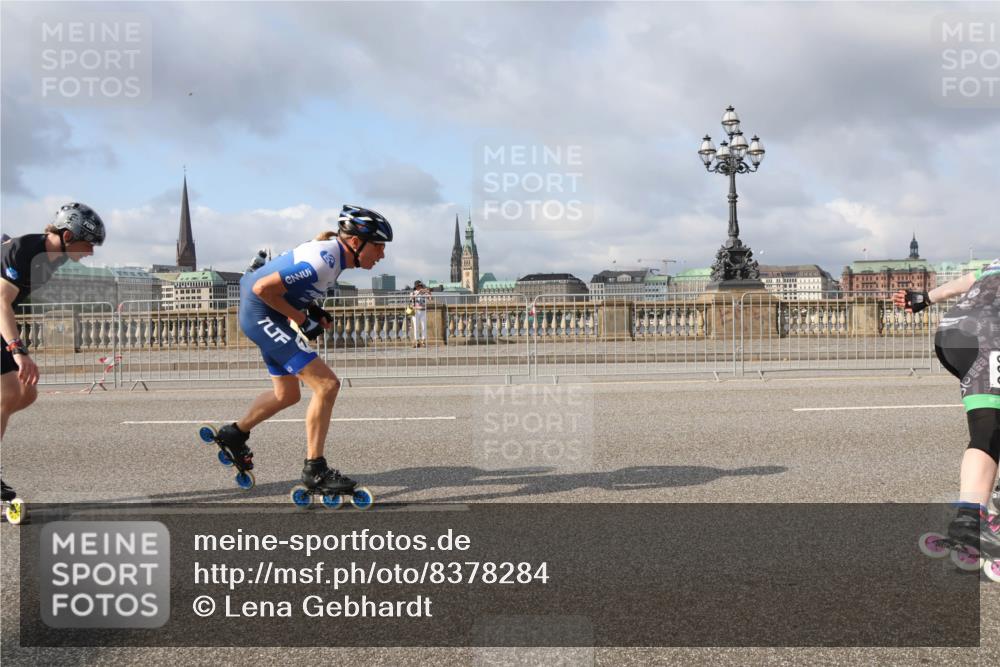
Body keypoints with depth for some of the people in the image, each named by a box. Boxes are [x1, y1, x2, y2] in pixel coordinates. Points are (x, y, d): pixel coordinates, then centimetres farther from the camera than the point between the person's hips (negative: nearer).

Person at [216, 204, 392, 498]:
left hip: (264, 318, 10)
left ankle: (234, 435, 40)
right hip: (261, 316, -10)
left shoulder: (332, 250, 2)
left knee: (286, 395, 22)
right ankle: (315, 469, -6)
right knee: (327, 384, -14)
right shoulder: (322, 262, -27)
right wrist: (301, 318, -18)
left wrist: (314, 310, 5)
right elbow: (263, 288, -28)